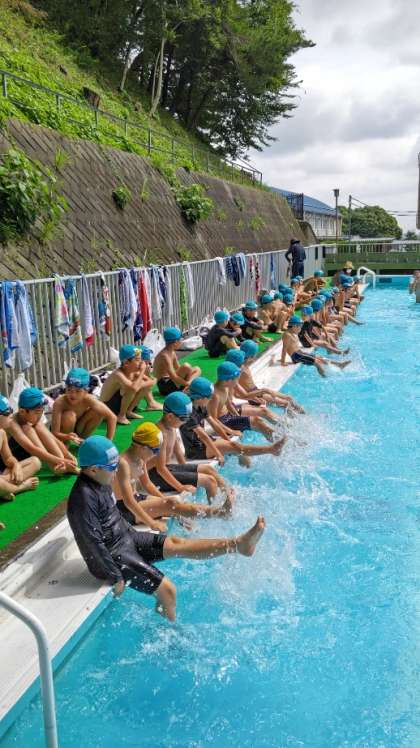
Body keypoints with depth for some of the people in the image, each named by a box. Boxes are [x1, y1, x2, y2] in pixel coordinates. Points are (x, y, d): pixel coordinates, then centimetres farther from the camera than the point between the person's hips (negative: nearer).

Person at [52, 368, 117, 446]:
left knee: (99, 413, -19)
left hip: (76, 428, 3)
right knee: (70, 415, -33)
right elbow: (54, 433, -33)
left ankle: (82, 439, 4)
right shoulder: (59, 403, -32)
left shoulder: (89, 399, -26)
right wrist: (67, 436, -55)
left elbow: (112, 417, -23)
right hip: (62, 434, -3)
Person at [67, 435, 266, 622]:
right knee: (167, 590, -12)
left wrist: (132, 533, 21)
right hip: (112, 555, -9)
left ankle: (238, 543, -4)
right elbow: (93, 544, -25)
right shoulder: (84, 498, -27)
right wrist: (116, 579, -20)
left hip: (126, 538, 9)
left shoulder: (100, 483, 2)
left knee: (176, 544, 0)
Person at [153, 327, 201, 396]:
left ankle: (186, 388, -12)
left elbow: (178, 369, 14)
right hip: (165, 386, -10)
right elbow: (173, 377, -25)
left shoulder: (172, 353, 10)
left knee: (197, 370, 10)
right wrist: (188, 383, -20)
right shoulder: (164, 355, -20)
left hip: (171, 382, 10)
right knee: (186, 367, -29)